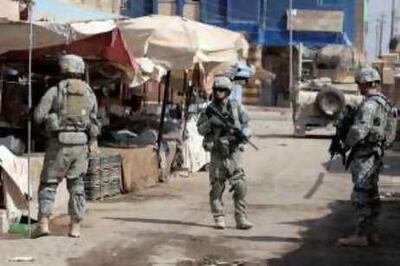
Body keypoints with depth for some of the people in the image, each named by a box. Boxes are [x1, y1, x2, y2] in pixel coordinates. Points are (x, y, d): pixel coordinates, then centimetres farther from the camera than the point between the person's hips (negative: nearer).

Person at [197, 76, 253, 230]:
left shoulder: (236, 107, 5)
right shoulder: (210, 109, 6)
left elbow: (246, 126, 8)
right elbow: (200, 129, 4)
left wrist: (242, 134, -13)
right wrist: (210, 123, -15)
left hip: (233, 152, 0)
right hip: (217, 153, 0)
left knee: (240, 186, -6)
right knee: (217, 187, 2)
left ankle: (241, 219, -2)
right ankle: (219, 219, 10)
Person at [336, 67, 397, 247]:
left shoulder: (370, 105, -18)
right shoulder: (384, 103, 13)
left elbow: (359, 130, -27)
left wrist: (345, 145, -12)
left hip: (364, 155, -10)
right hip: (376, 153, 10)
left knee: (360, 196, -6)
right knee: (371, 196, 14)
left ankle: (361, 236, -4)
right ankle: (372, 233, 20)